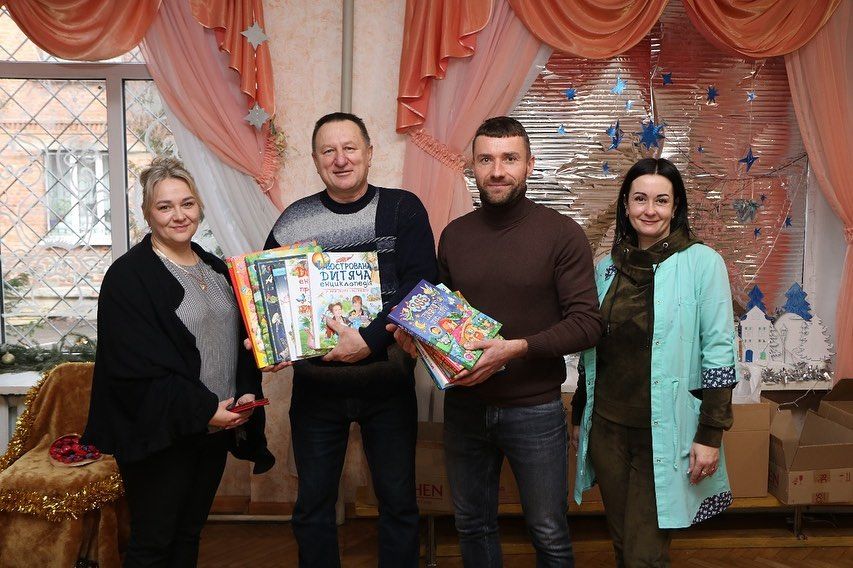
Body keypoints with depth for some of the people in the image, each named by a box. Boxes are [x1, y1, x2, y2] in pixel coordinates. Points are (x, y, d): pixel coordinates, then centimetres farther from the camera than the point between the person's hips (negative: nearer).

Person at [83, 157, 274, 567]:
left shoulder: (215, 269, 12)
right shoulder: (130, 276, -11)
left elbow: (235, 341, 18)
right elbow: (138, 366, -18)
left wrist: (241, 401, 2)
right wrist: (203, 409, -21)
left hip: (215, 426, 7)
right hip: (160, 433, -7)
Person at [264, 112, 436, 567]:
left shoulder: (403, 210, -3)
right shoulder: (294, 220, 2)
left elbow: (421, 286, -14)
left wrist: (369, 339, -23)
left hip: (388, 381, -1)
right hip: (316, 385, 2)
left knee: (398, 503, 12)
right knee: (313, 505, 15)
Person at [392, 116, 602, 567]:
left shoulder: (562, 234, -9)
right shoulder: (454, 235, 4)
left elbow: (586, 323, -14)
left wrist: (516, 348, -26)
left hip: (534, 408, -4)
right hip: (463, 405, 4)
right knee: (472, 526, 19)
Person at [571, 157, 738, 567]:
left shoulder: (701, 262, -7)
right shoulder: (606, 268, 7)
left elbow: (719, 351, -9)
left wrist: (710, 434, -12)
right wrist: (578, 417, 16)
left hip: (665, 434, -4)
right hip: (607, 426, 4)